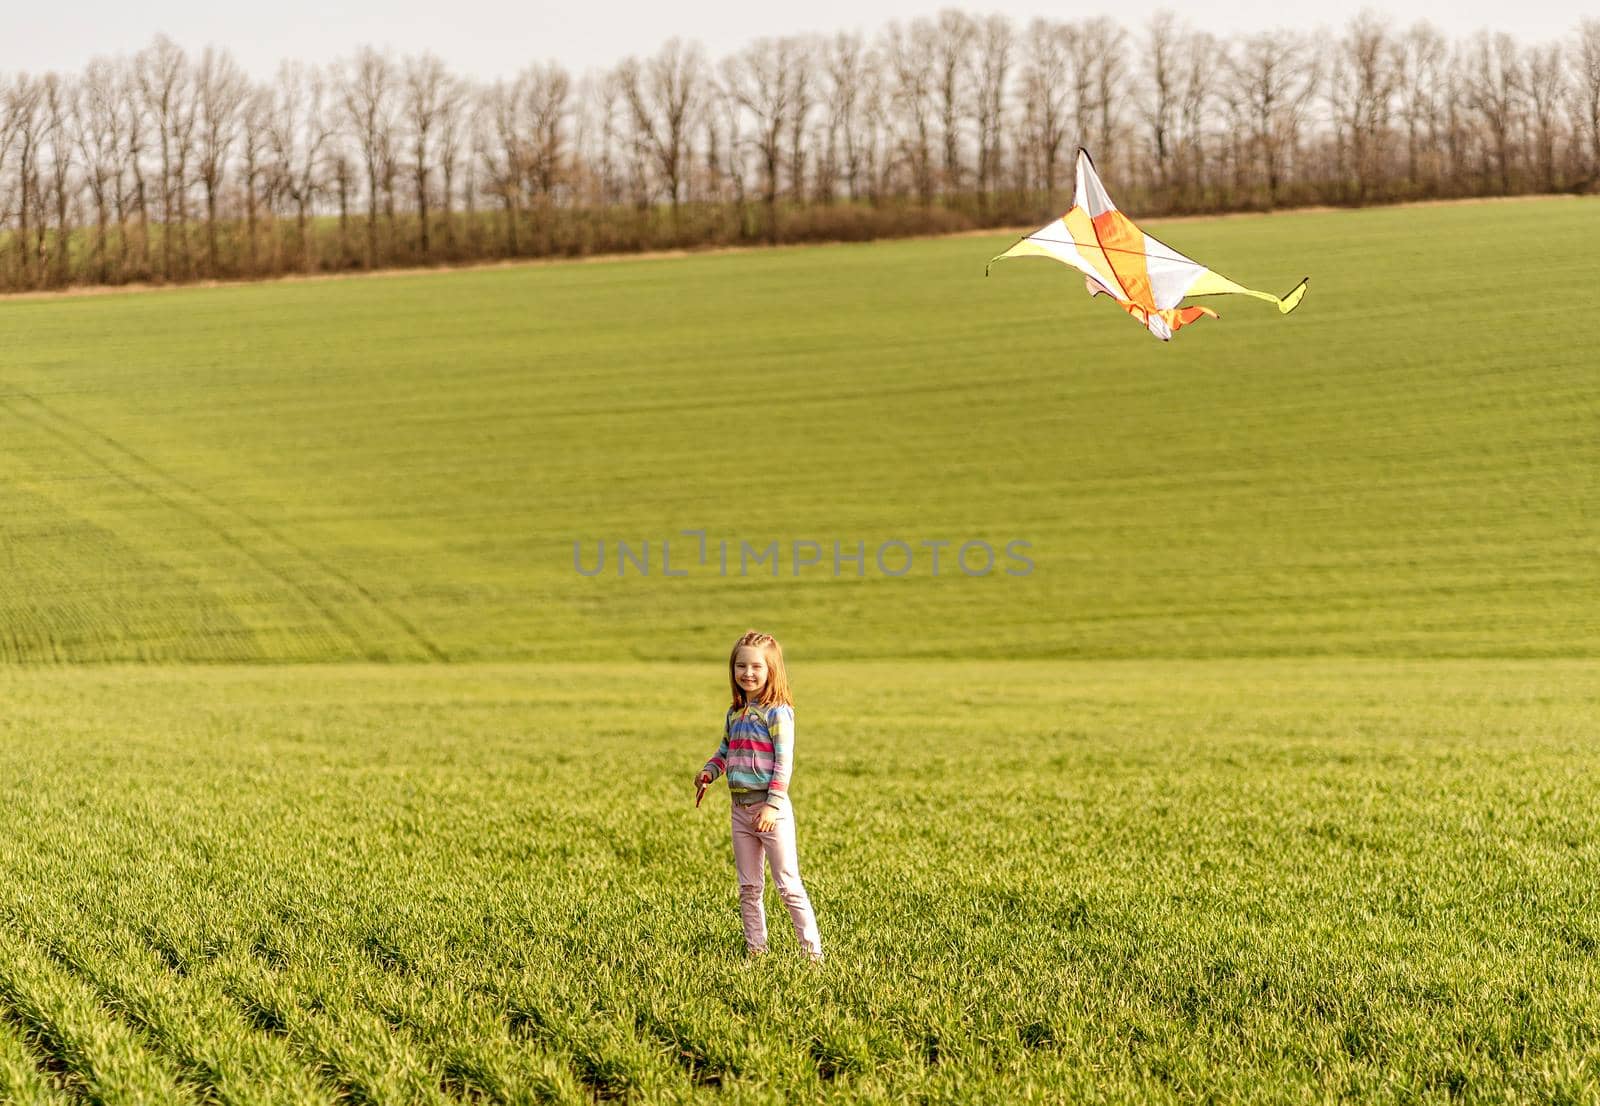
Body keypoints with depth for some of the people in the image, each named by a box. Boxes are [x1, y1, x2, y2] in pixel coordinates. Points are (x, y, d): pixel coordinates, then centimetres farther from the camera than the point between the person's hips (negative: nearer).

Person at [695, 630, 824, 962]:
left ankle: (812, 949, -2)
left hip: (771, 808, -7)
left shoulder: (777, 713, -11)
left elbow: (784, 761, -16)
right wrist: (707, 773, 3)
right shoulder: (734, 715, 11)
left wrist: (773, 804, -22)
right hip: (740, 808, 7)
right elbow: (724, 753, 23)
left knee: (788, 884, -6)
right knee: (748, 886, 11)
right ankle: (755, 947, 18)